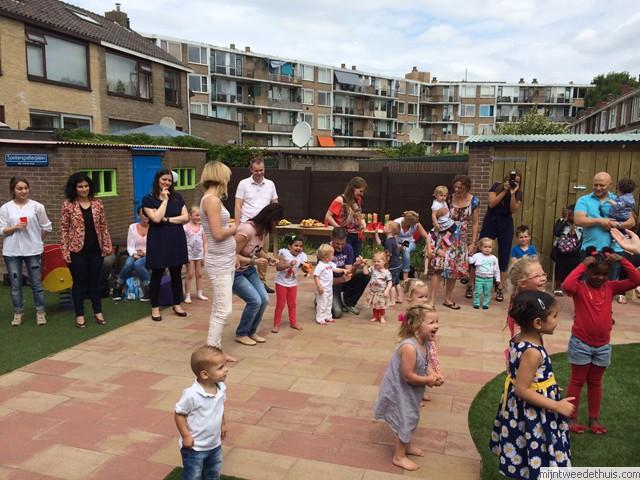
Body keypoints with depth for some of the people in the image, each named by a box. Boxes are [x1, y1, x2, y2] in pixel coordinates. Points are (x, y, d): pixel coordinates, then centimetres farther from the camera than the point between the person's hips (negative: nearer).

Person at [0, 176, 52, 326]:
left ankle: (40, 312, 18)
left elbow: (46, 227, 5)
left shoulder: (37, 206, -3)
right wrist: (15, 227, -16)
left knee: (36, 283, 6)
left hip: (33, 251, -1)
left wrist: (37, 241, 7)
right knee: (15, 284, 9)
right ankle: (18, 313, 22)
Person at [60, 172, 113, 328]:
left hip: (96, 250, 3)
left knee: (95, 281, 12)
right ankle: (80, 315, 17)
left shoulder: (97, 204, 4)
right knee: (79, 282, 7)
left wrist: (107, 245, 3)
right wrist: (65, 251, -8)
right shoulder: (68, 205, -5)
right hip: (77, 251, -3)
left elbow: (103, 226, 7)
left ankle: (98, 312, 22)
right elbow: (64, 229, -4)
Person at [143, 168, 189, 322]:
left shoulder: (177, 197, 7)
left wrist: (168, 220, -12)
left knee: (176, 274, 11)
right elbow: (156, 218, -18)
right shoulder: (148, 199, -4)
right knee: (157, 275, 5)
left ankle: (177, 305, 24)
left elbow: (186, 217, -1)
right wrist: (165, 200, -13)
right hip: (159, 241, -3)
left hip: (177, 240, 4)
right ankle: (155, 308, 16)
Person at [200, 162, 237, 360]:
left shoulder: (212, 199, 12)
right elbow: (218, 234, -20)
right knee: (223, 311, -6)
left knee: (218, 310, 14)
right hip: (219, 264, -10)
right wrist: (233, 229, -2)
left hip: (225, 261, 10)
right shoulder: (212, 200, -16)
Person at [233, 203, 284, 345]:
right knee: (255, 300, -17)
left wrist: (268, 258, -5)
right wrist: (253, 261, -33)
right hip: (234, 271, -8)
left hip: (249, 270, 8)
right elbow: (233, 255, -26)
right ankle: (241, 334, 6)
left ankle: (252, 332, 18)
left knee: (264, 299, -3)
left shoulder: (264, 230, -2)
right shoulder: (247, 229, -30)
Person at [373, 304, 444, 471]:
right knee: (404, 422, 6)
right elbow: (408, 376, -31)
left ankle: (406, 446, 47)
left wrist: (431, 377, -10)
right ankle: (399, 456, 25)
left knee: (410, 419, 24)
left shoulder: (423, 343, -5)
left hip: (408, 391, 9)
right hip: (398, 391, -9)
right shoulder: (409, 347, -34)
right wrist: (428, 380, -19)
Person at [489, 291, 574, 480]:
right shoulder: (533, 352, -30)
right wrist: (557, 406, -21)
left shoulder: (517, 339, -2)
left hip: (517, 409, 9)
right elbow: (522, 390, -28)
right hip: (532, 414, -9)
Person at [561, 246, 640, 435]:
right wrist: (582, 264, -29)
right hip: (581, 344, -4)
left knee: (595, 383, 18)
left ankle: (594, 419, 31)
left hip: (603, 346, 4)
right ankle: (572, 418, 21)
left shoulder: (610, 287, 0)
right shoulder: (580, 287, -14)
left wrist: (622, 260, -15)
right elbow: (566, 285, -36)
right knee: (577, 382, 10)